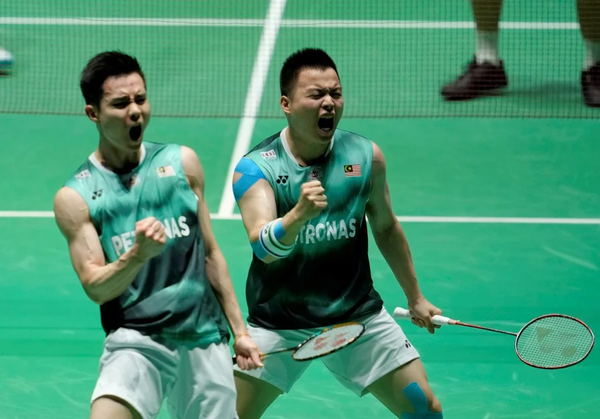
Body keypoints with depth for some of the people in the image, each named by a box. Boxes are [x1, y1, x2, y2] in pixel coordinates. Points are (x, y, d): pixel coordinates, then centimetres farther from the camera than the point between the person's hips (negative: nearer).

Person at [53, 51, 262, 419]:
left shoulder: (182, 163, 8)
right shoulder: (75, 197, -2)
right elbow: (95, 288, -9)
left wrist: (239, 330, 15)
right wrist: (138, 254, -27)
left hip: (205, 338, 4)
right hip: (135, 342, -3)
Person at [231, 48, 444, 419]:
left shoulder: (366, 156, -4)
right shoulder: (255, 167, -14)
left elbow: (386, 227, 13)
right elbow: (263, 247, -29)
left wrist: (415, 297, 20)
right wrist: (299, 214, -49)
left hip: (358, 314, 2)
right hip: (279, 324, -2)